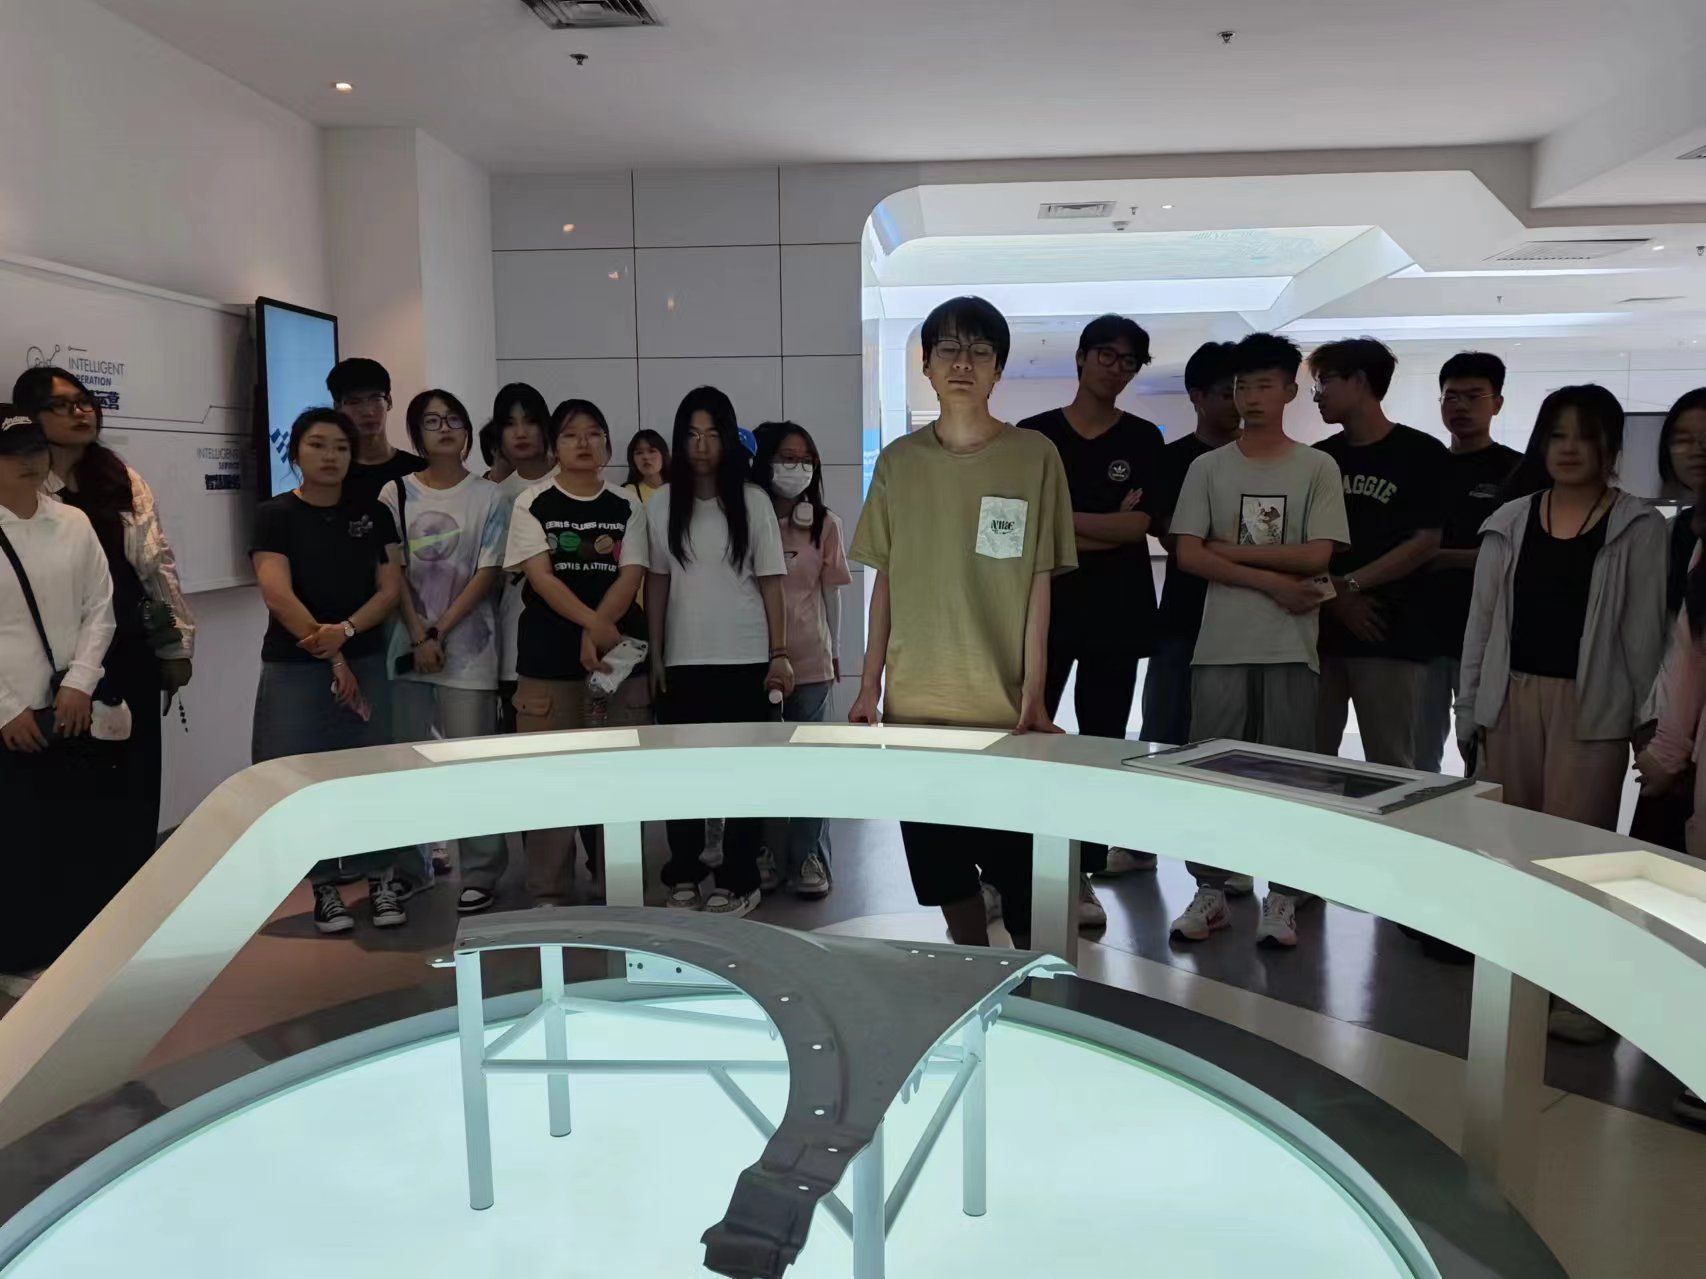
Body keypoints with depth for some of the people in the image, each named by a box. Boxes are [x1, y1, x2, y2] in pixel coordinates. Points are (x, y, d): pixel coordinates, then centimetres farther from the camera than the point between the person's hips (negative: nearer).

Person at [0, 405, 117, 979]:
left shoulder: (74, 523, 4)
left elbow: (100, 610, 6)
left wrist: (79, 683, -5)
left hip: (72, 710, 3)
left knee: (77, 834, 11)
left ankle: (77, 945, 27)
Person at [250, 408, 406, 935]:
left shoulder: (372, 514, 7)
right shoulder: (276, 515, -2)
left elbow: (391, 587, 2)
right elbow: (277, 596, -11)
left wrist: (345, 631, -15)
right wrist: (332, 658, -14)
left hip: (365, 660, 2)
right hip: (293, 666, -2)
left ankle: (381, 880, 14)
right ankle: (324, 887, 13)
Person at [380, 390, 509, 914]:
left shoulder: (487, 497, 3)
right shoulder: (396, 493, 6)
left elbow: (486, 574, -3)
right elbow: (394, 572, 1)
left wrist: (440, 631, -9)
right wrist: (419, 636, -9)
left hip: (467, 647, -2)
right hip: (408, 645, 2)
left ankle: (479, 874, 6)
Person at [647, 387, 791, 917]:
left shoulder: (752, 500, 0)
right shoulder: (661, 503, 4)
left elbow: (771, 581, -1)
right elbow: (656, 582, 6)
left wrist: (779, 653, -7)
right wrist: (655, 655, 2)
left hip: (744, 658, -2)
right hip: (683, 659, 2)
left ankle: (739, 880, 14)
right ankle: (683, 874, 22)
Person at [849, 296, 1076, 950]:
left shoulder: (1034, 456, -2)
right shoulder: (899, 461, 6)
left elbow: (1039, 583, -3)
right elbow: (884, 580, 9)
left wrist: (1034, 692, -8)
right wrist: (869, 684, 5)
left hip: (1004, 703, -3)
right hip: (915, 700, 3)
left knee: (1018, 867, 1)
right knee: (941, 867, 11)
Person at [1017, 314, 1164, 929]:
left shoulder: (1143, 439, 6)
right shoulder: (1034, 434, 5)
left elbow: (1139, 526, -5)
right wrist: (1105, 529, -9)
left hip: (1117, 612, 1)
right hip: (1046, 607, -1)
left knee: (1103, 743, 5)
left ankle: (1083, 876, 12)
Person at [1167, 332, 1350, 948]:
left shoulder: (1318, 468, 4)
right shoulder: (1207, 467, 7)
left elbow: (1317, 555, -7)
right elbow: (1188, 555, -2)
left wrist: (1228, 550, -6)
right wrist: (1272, 582, -9)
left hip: (1290, 647, -1)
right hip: (1220, 644, 1)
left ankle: (1281, 896, 15)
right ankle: (1209, 891, 16)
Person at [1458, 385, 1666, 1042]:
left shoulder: (1639, 528, 0)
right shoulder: (1510, 520, 9)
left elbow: (1644, 630, -1)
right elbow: (1482, 617, 9)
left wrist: (1643, 721, -5)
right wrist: (1468, 705, 7)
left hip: (1591, 706, -3)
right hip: (1510, 696, 4)